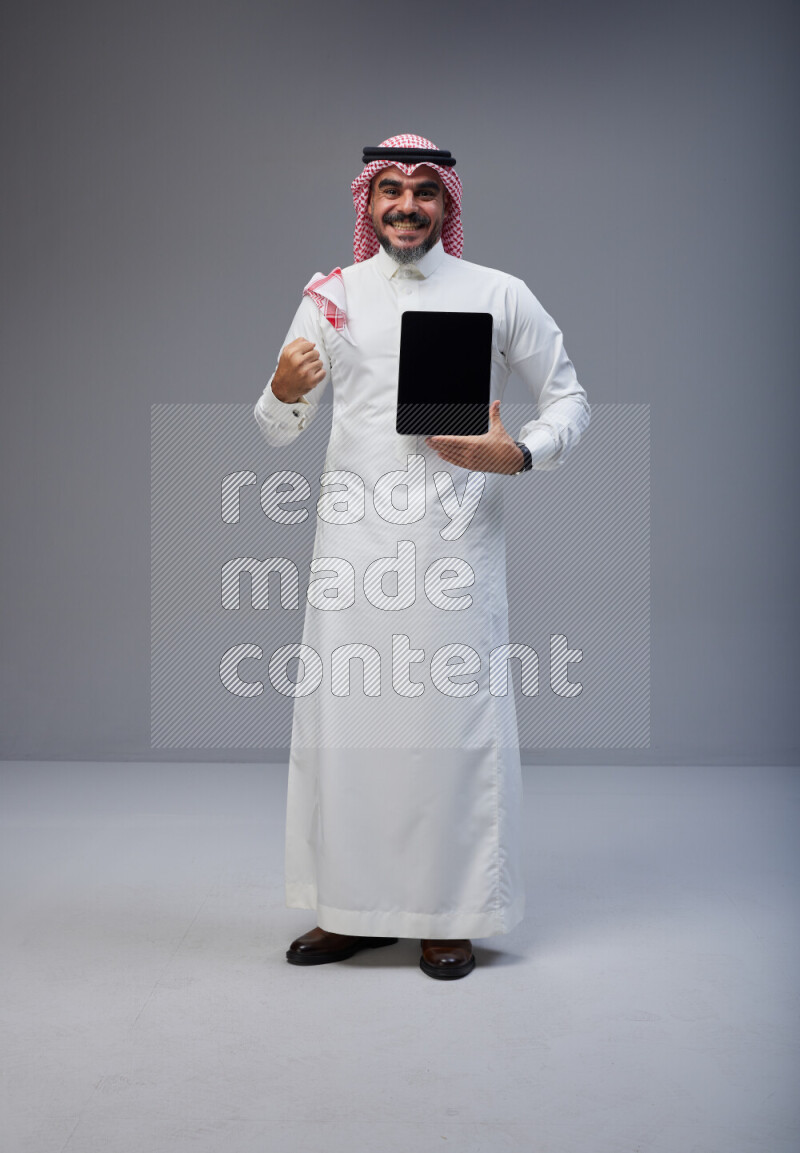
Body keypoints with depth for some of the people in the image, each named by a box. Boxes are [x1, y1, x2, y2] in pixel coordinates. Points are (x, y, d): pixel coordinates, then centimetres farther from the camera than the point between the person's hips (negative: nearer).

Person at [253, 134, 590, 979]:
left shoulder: (499, 296, 7)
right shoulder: (332, 296, 10)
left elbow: (569, 401, 10)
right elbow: (278, 431, 11)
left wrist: (518, 455, -11)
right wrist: (283, 390, -13)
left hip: (455, 540, -2)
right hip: (355, 538, 2)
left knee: (452, 719, -1)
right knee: (345, 715, 3)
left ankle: (451, 916, 13)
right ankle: (354, 907, 18)